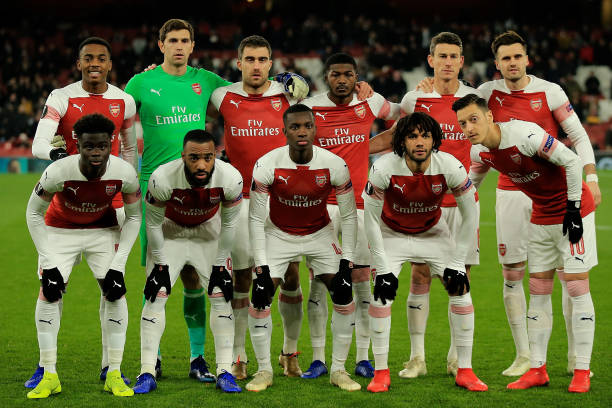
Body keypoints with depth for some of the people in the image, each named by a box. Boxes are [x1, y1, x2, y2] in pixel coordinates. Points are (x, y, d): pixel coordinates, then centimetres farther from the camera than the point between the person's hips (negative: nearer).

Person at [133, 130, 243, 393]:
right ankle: (147, 373, -3)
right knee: (155, 298, -9)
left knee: (221, 297, -6)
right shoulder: (162, 179, -35)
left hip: (208, 231, 1)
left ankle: (224, 372, 2)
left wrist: (220, 265, -9)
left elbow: (229, 224, -12)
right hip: (170, 231, -1)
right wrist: (160, 265, -12)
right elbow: (153, 223, -17)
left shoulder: (230, 179, -31)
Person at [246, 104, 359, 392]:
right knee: (260, 297, -12)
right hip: (278, 234, -1)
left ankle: (338, 370, 4)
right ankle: (264, 370, 6)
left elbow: (348, 216, -9)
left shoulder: (334, 165, -21)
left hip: (320, 234, 1)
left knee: (344, 293, -10)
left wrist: (346, 260, -13)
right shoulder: (267, 166, -24)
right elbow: (256, 219, -15)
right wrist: (261, 265, -18)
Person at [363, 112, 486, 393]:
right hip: (392, 232, -1)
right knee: (381, 293, -17)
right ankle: (381, 373, -4)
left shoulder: (450, 167, -26)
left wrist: (456, 263, -11)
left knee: (460, 289, -9)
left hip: (433, 232, 2)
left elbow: (470, 215, -12)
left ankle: (464, 371, 1)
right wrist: (383, 268, -18)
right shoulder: (384, 169, -30)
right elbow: (371, 219, -18)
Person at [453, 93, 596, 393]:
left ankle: (582, 371, -2)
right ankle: (537, 369, 12)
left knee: (577, 288, -7)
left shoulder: (524, 135, -28)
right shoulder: (481, 153, -4)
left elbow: (571, 162, -22)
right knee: (538, 291, 6)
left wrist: (572, 209, -19)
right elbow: (468, 185, 17)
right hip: (541, 217, 7)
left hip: (572, 210, -7)